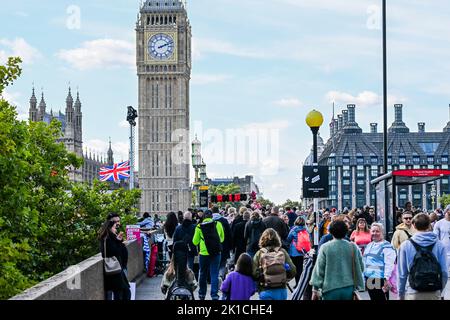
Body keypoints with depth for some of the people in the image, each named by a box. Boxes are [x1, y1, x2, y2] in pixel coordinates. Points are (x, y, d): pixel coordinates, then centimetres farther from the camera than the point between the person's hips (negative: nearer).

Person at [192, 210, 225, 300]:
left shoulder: (199, 227, -5)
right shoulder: (218, 224, -3)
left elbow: (195, 242, 1)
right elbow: (222, 238, 8)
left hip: (204, 253, 0)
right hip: (216, 253, 0)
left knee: (203, 274, 16)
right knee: (214, 275, 2)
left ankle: (202, 294, 26)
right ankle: (214, 295, -5)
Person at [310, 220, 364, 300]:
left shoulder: (325, 248, -7)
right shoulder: (353, 247, -1)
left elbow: (319, 269, -5)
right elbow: (360, 268, 5)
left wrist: (315, 290, 0)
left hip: (330, 289, -2)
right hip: (349, 289, 2)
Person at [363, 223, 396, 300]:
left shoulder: (386, 246, -8)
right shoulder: (369, 246, 17)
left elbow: (389, 264, -16)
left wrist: (387, 278, -23)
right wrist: (363, 276, 22)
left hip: (380, 279, -8)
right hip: (369, 279, 8)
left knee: (382, 299, -6)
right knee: (373, 298, 13)